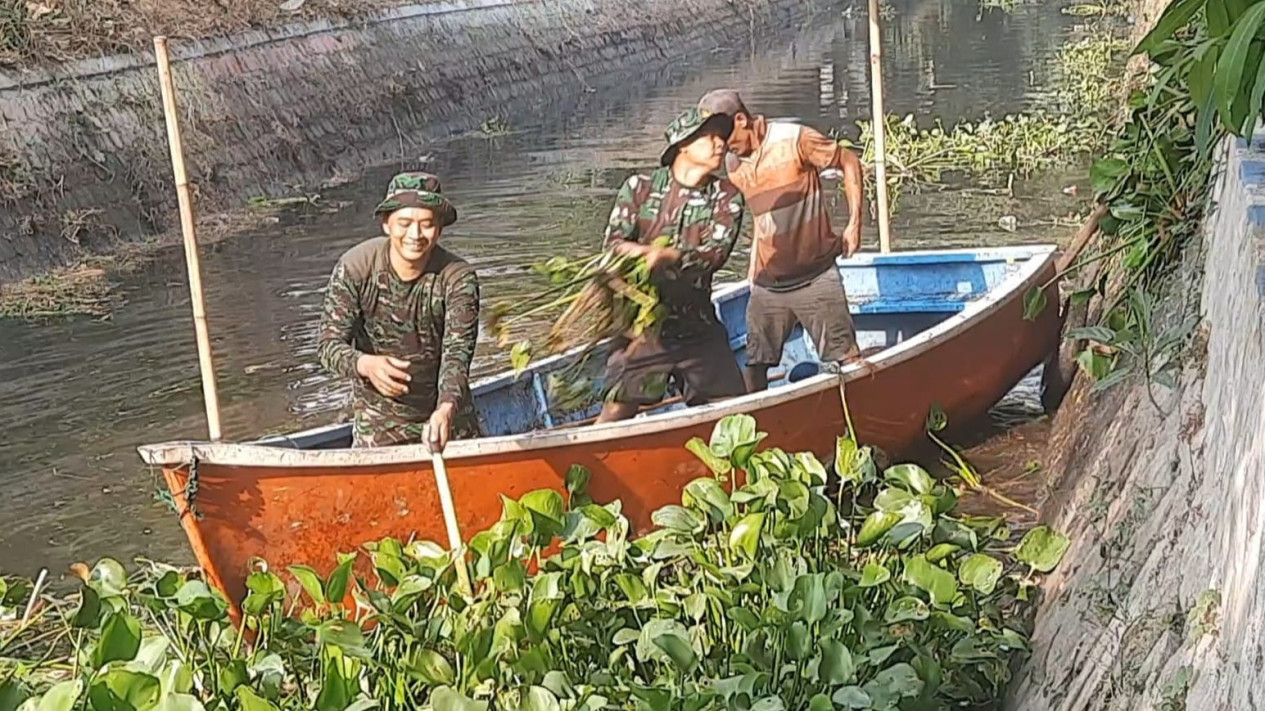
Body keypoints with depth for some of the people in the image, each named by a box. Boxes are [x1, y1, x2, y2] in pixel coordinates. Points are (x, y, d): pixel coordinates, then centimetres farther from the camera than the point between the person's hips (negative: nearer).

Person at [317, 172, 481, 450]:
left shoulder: (458, 278, -17)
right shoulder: (354, 268, -15)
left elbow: (457, 355, -25)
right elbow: (329, 344, -15)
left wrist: (446, 410, -45)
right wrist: (365, 364, -39)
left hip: (448, 416, 1)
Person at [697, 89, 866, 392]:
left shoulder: (795, 140, -11)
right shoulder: (733, 165, 6)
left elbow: (849, 162, -1)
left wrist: (854, 222, -6)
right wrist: (754, 260, 14)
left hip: (815, 277, -5)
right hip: (767, 284, 5)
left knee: (846, 359, -5)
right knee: (755, 365, 6)